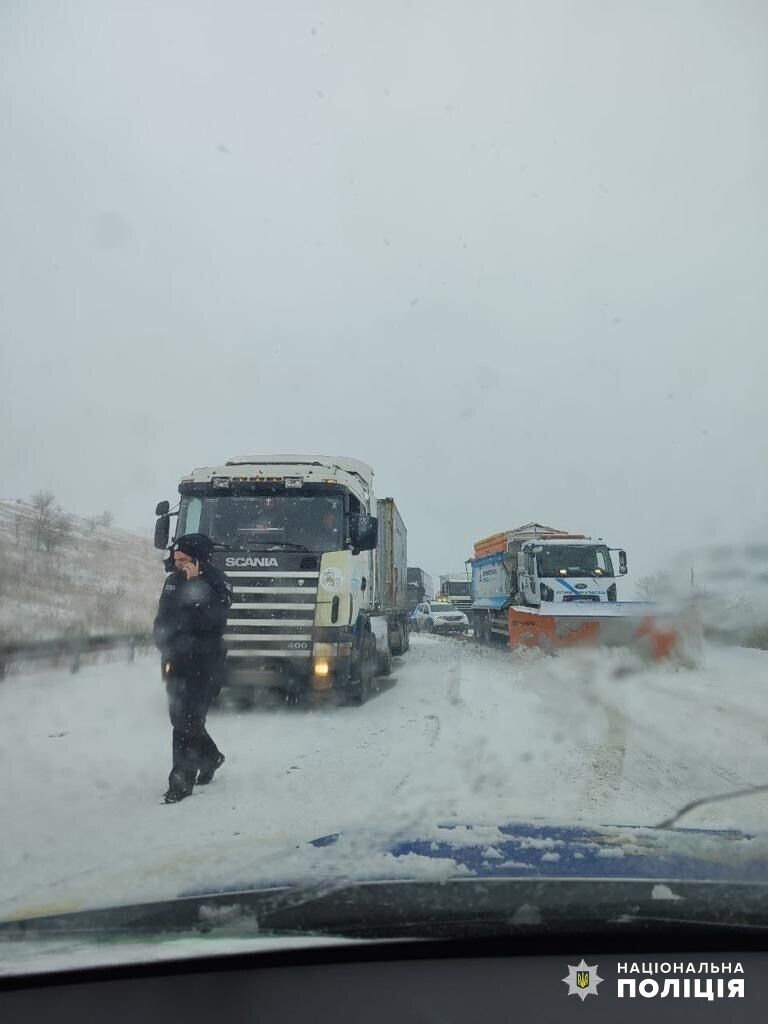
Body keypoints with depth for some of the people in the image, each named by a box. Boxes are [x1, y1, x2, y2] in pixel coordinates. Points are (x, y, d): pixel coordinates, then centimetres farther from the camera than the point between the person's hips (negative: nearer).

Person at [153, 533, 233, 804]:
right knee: (181, 718, 15)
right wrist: (167, 648, 6)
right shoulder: (173, 580, 10)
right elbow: (162, 620, 18)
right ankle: (210, 756, 38)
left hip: (203, 666, -7)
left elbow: (212, 621, -25)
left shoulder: (217, 583, -10)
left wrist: (195, 584, -24)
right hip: (176, 664, 7)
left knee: (187, 721, -8)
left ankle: (181, 782, 2)